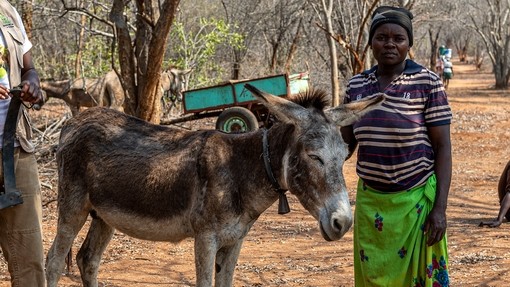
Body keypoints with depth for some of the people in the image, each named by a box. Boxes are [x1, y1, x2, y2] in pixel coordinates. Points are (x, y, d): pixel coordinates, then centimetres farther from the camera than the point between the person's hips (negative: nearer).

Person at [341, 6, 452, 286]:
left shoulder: (428, 83, -8)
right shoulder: (356, 85, 3)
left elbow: (443, 147, -8)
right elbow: (345, 143, 11)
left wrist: (440, 207, -13)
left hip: (416, 201, -3)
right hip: (370, 201, 4)